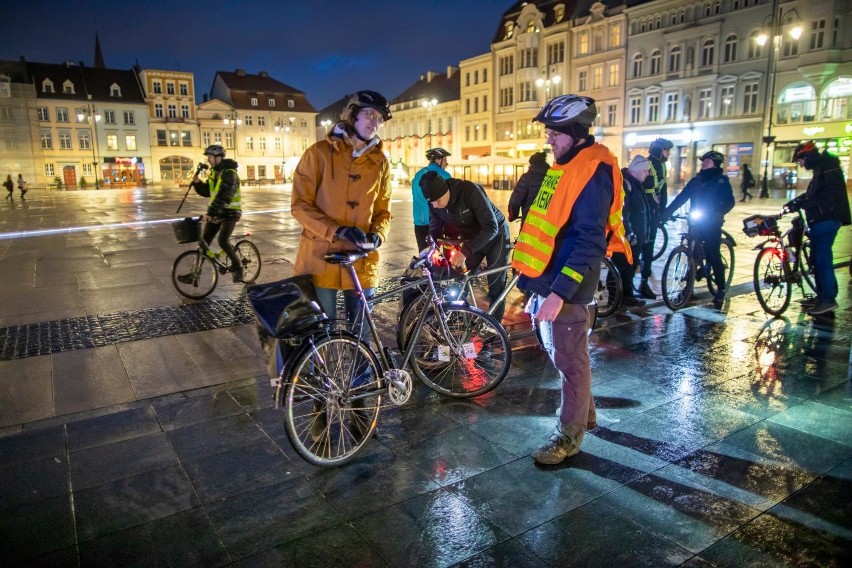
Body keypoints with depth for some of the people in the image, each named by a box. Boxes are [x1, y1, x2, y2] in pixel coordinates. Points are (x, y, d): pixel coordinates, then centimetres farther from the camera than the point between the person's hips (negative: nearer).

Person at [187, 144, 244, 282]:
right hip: (216, 212, 8)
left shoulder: (230, 173, -19)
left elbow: (224, 196, -30)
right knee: (204, 242, 5)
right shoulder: (213, 172, 9)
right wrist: (197, 183, -5)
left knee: (223, 241, -23)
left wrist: (210, 213, -37)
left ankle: (237, 268, -3)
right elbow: (207, 192, 15)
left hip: (230, 212, -8)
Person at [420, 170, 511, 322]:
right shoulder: (434, 203, -18)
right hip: (472, 238, 5)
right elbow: (435, 229, -5)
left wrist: (465, 251, -41)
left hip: (495, 237, -5)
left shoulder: (470, 191, -35)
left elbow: (491, 227, -36)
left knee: (496, 286, -1)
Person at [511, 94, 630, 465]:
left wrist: (559, 293, -28)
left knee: (570, 361, 4)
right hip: (548, 282, 10)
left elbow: (589, 242, -24)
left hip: (566, 288, -10)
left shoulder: (593, 172, -17)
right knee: (560, 354, 21)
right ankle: (583, 412, 40)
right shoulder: (566, 166, 13)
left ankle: (569, 436, 19)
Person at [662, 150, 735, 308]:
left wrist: (719, 213, -31)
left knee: (713, 256, -5)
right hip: (695, 223, 4)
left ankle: (720, 290, 6)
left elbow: (729, 201, -13)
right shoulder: (696, 180, 11)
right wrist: (668, 210, -6)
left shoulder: (721, 181, -2)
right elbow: (682, 197, 6)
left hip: (711, 224, -4)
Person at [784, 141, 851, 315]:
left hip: (827, 219, -10)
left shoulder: (827, 165, -10)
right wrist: (793, 203, 15)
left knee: (822, 258, -11)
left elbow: (828, 194, -19)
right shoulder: (820, 168, 21)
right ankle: (821, 296, 18)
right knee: (817, 258, 12)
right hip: (821, 219, 10)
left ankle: (828, 299, -9)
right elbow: (811, 194, 25)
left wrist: (800, 203, -17)